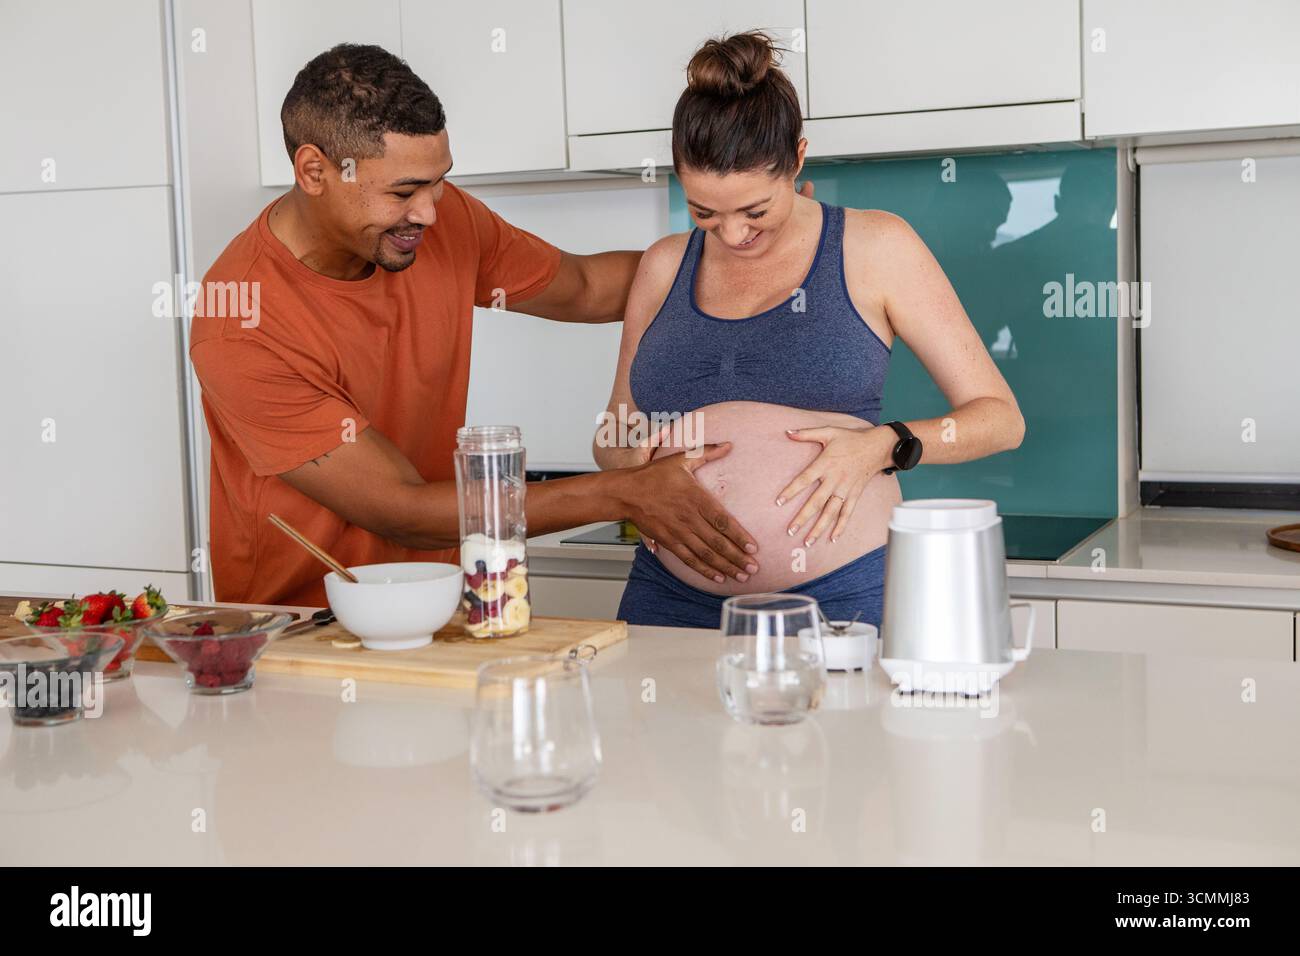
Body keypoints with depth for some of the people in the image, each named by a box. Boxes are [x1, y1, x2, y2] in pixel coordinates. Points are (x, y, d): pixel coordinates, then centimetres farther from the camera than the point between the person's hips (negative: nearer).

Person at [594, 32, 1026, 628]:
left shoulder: (875, 248, 0)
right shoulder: (665, 266, 9)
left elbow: (999, 418, 2)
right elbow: (612, 439, 20)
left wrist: (883, 446, -14)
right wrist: (631, 458, -3)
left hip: (844, 597, -3)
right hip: (673, 597, 3)